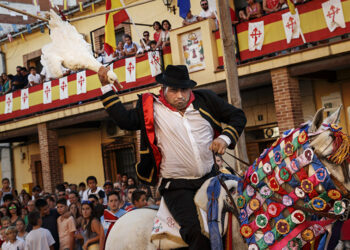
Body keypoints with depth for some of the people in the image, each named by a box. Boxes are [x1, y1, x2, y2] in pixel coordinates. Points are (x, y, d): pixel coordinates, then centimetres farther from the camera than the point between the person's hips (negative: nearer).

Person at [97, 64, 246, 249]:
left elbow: (237, 116, 12)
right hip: (176, 187, -4)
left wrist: (225, 138, -5)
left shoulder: (205, 100, 6)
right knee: (196, 233, -23)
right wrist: (106, 86, -3)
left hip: (210, 178, 4)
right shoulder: (151, 108, 1)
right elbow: (124, 119, -2)